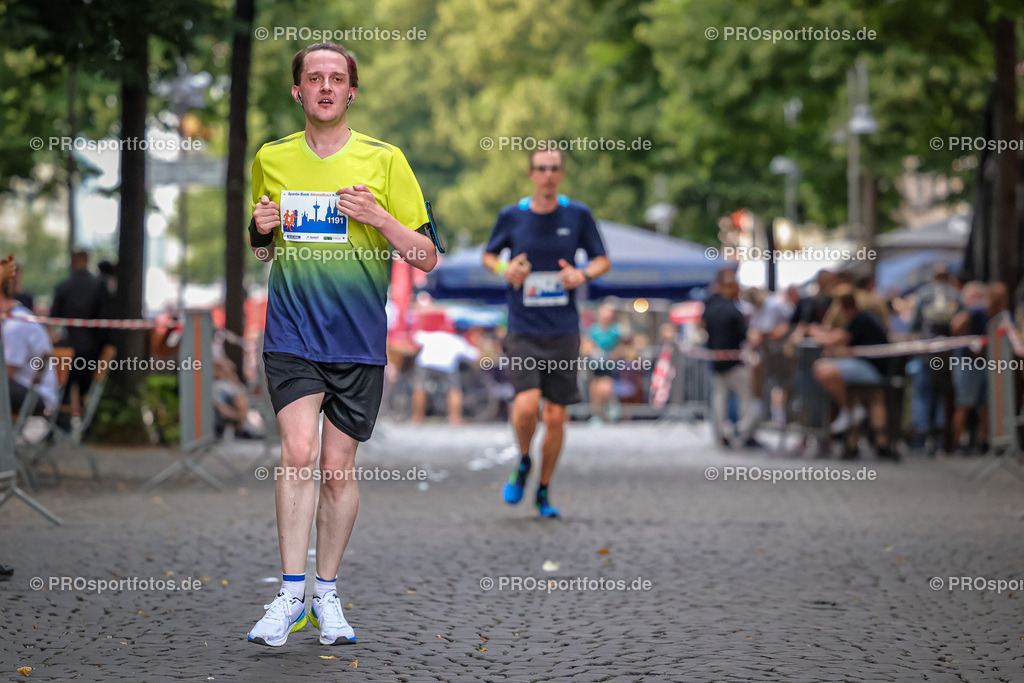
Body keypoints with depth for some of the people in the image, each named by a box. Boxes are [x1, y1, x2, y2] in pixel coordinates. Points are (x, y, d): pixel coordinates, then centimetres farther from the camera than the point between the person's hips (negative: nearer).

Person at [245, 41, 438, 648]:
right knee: (298, 452, -16)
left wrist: (379, 217, -16)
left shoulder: (384, 160, 0)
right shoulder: (271, 160, 8)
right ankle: (291, 595, -10)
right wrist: (261, 232, -2)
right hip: (291, 332, 1)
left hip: (359, 340, 0)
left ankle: (327, 594, 19)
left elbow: (427, 258, 1)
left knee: (339, 467, 4)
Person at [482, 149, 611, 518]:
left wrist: (583, 274, -12)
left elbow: (602, 261, 10)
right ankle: (523, 462, 11)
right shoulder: (511, 216, -1)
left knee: (555, 416, 2)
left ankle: (544, 491, 21)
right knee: (527, 404, -20)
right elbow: (488, 255, 14)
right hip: (523, 331, -1)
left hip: (563, 332, 1)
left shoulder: (578, 215, 1)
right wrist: (504, 269, -9)